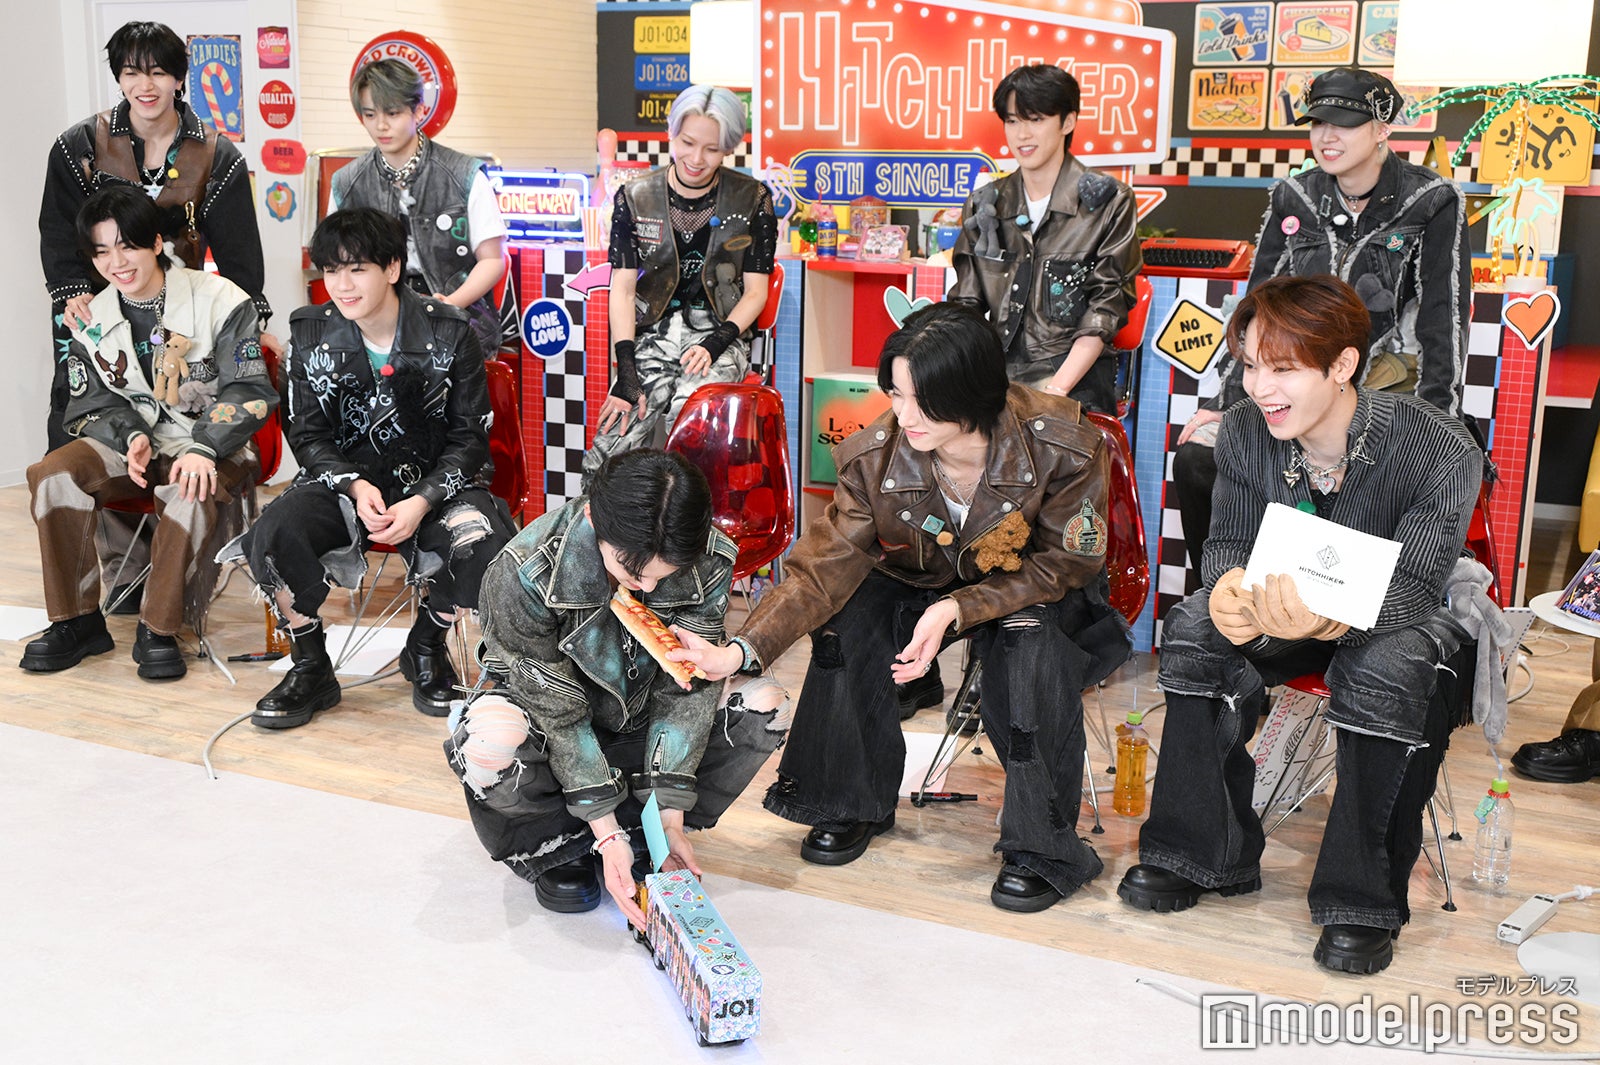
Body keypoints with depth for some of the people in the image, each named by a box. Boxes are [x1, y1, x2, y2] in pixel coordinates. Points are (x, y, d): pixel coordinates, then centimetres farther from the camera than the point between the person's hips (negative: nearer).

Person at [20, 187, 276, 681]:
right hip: (130, 442, 5)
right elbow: (93, 405, 10)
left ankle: (157, 629, -22)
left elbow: (249, 393, -11)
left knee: (191, 491, -39)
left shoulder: (219, 300, -8)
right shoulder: (92, 320, 8)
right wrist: (132, 437, -14)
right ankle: (76, 621, -9)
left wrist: (204, 450, -26)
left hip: (212, 446, -4)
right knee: (53, 474, -22)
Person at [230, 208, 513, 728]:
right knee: (273, 535, -28)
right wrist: (355, 487, -17)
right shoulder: (310, 333, 0)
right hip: (344, 476, 2)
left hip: (434, 478, -1)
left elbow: (471, 437, -4)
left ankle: (426, 648, 1)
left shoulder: (449, 331, -7)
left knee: (482, 541, -33)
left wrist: (422, 502, -20)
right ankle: (311, 669, -2)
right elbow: (307, 436, 4)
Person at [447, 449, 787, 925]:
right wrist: (607, 835, -28)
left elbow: (686, 691, -19)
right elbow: (558, 711, -26)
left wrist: (669, 820, -23)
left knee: (765, 709, -21)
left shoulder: (709, 564, -24)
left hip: (641, 724, 3)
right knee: (490, 744, -38)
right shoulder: (525, 574, -32)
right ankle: (559, 849, -7)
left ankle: (639, 825, -8)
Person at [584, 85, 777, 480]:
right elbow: (622, 289, 2)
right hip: (653, 334, 1)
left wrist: (715, 344, -14)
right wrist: (626, 370, -11)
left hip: (720, 333, -1)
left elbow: (755, 291, 4)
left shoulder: (752, 200, 3)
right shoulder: (635, 199, 5)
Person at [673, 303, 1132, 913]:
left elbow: (1064, 565, -20)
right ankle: (849, 804, -1)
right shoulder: (877, 455, -23)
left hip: (1040, 589, -3)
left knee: (1030, 637, -35)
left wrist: (957, 611, -33)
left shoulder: (1064, 449, -30)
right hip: (922, 583, 3)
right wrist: (741, 651, -36)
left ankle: (1043, 848, -18)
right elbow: (824, 565, -22)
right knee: (844, 615, -23)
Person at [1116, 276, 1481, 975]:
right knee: (1195, 628, -23)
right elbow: (1230, 542, -9)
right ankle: (1203, 851, -10)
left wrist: (1327, 620, -53)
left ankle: (1363, 902, -20)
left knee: (1388, 668, -36)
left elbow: (1411, 590, -30)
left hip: (1404, 618, -4)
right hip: (1285, 607, 4)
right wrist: (1230, 589, -36)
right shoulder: (1245, 433, -15)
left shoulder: (1439, 452, -27)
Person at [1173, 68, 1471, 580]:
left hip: (1389, 386, -4)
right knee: (1195, 459, -15)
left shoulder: (1432, 204, -6)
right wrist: (1223, 402, 2)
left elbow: (1444, 321, -9)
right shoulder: (1292, 199, 7)